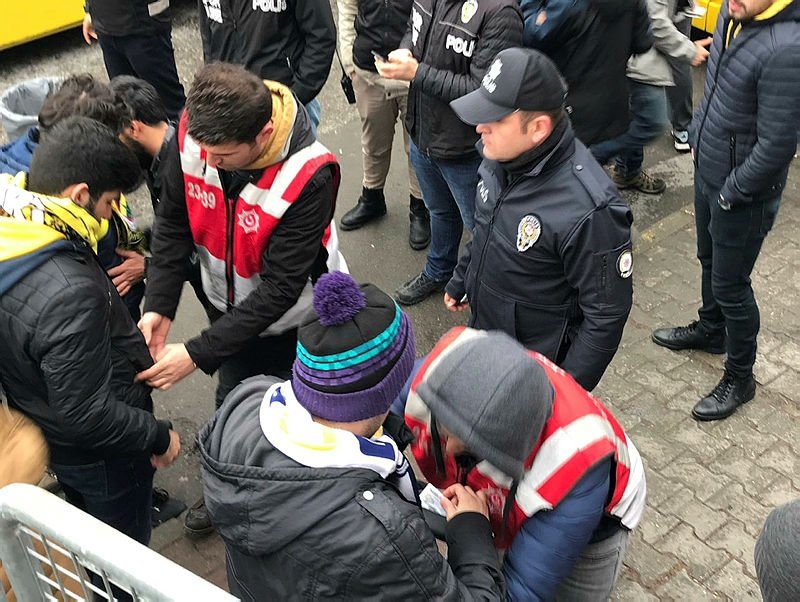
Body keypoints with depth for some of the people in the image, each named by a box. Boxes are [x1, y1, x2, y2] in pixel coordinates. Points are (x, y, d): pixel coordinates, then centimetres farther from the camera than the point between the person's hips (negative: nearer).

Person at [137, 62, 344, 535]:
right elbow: (174, 224, -10)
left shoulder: (310, 177, -38)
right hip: (231, 304, 5)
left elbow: (280, 288, -34)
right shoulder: (194, 134, -24)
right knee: (232, 400, 25)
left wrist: (198, 354, -34)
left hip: (296, 319, -5)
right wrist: (159, 307, -22)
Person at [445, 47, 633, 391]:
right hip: (482, 331, 7)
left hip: (537, 370, -7)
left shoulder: (588, 211, -35)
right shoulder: (502, 156, -12)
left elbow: (607, 314, -24)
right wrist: (461, 281, 23)